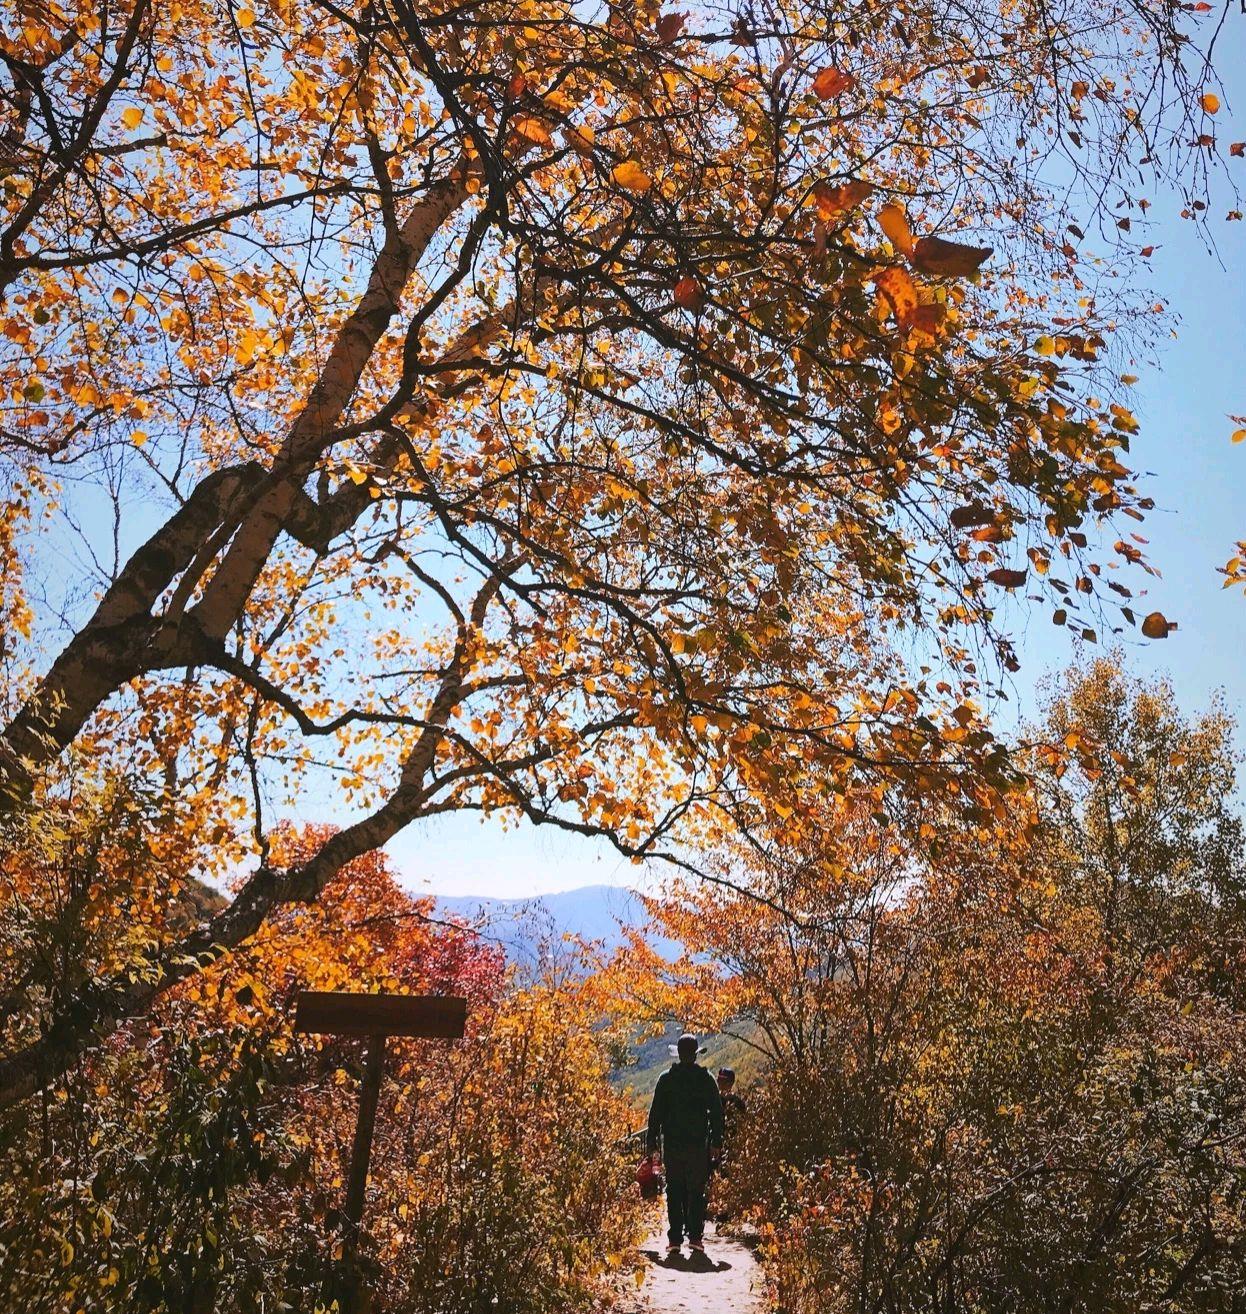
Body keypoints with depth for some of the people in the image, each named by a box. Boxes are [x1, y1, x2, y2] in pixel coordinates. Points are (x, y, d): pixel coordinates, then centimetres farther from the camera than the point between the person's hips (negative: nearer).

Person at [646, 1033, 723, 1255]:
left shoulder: (666, 1078, -1)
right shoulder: (706, 1078, -1)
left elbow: (656, 1111, 0)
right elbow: (717, 1112, 1)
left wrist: (652, 1141, 5)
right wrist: (717, 1142, 7)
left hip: (672, 1143, 0)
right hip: (699, 1143, 0)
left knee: (674, 1191, 7)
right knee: (696, 1191, 8)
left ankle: (675, 1239, 4)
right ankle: (695, 1237, 6)